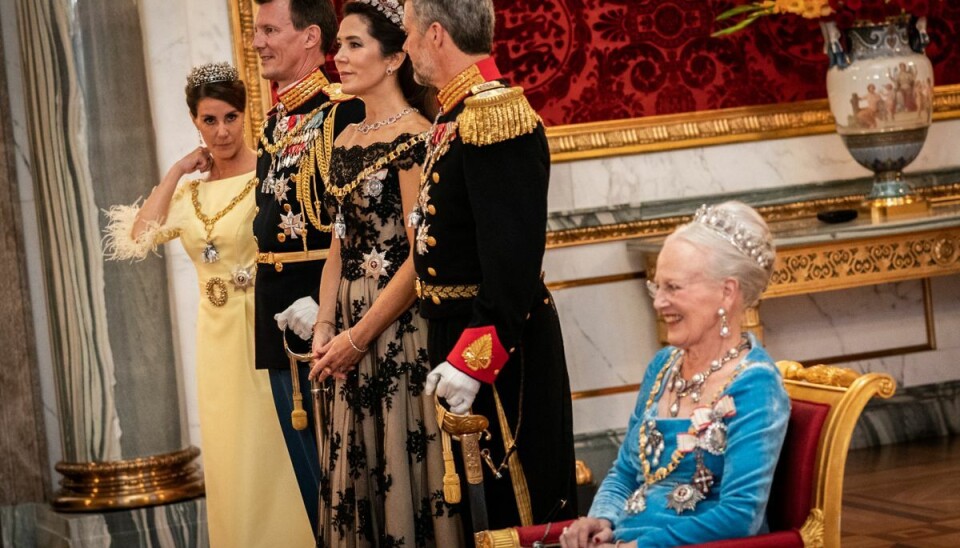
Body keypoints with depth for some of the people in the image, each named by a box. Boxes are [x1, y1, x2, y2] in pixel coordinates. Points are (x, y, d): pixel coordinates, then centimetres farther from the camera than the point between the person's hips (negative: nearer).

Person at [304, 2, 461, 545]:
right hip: (351, 335, 8)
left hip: (401, 331, -8)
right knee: (357, 472, 10)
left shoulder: (414, 136, -11)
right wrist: (325, 328, 3)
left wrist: (359, 337, -13)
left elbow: (420, 256, -16)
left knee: (405, 465, -2)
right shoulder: (347, 141, 12)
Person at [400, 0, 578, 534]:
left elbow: (513, 255, -26)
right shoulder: (457, 115, 9)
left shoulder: (492, 117, -20)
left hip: (499, 339, -10)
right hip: (458, 330, 10)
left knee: (518, 498, 1)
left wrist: (473, 356, -28)